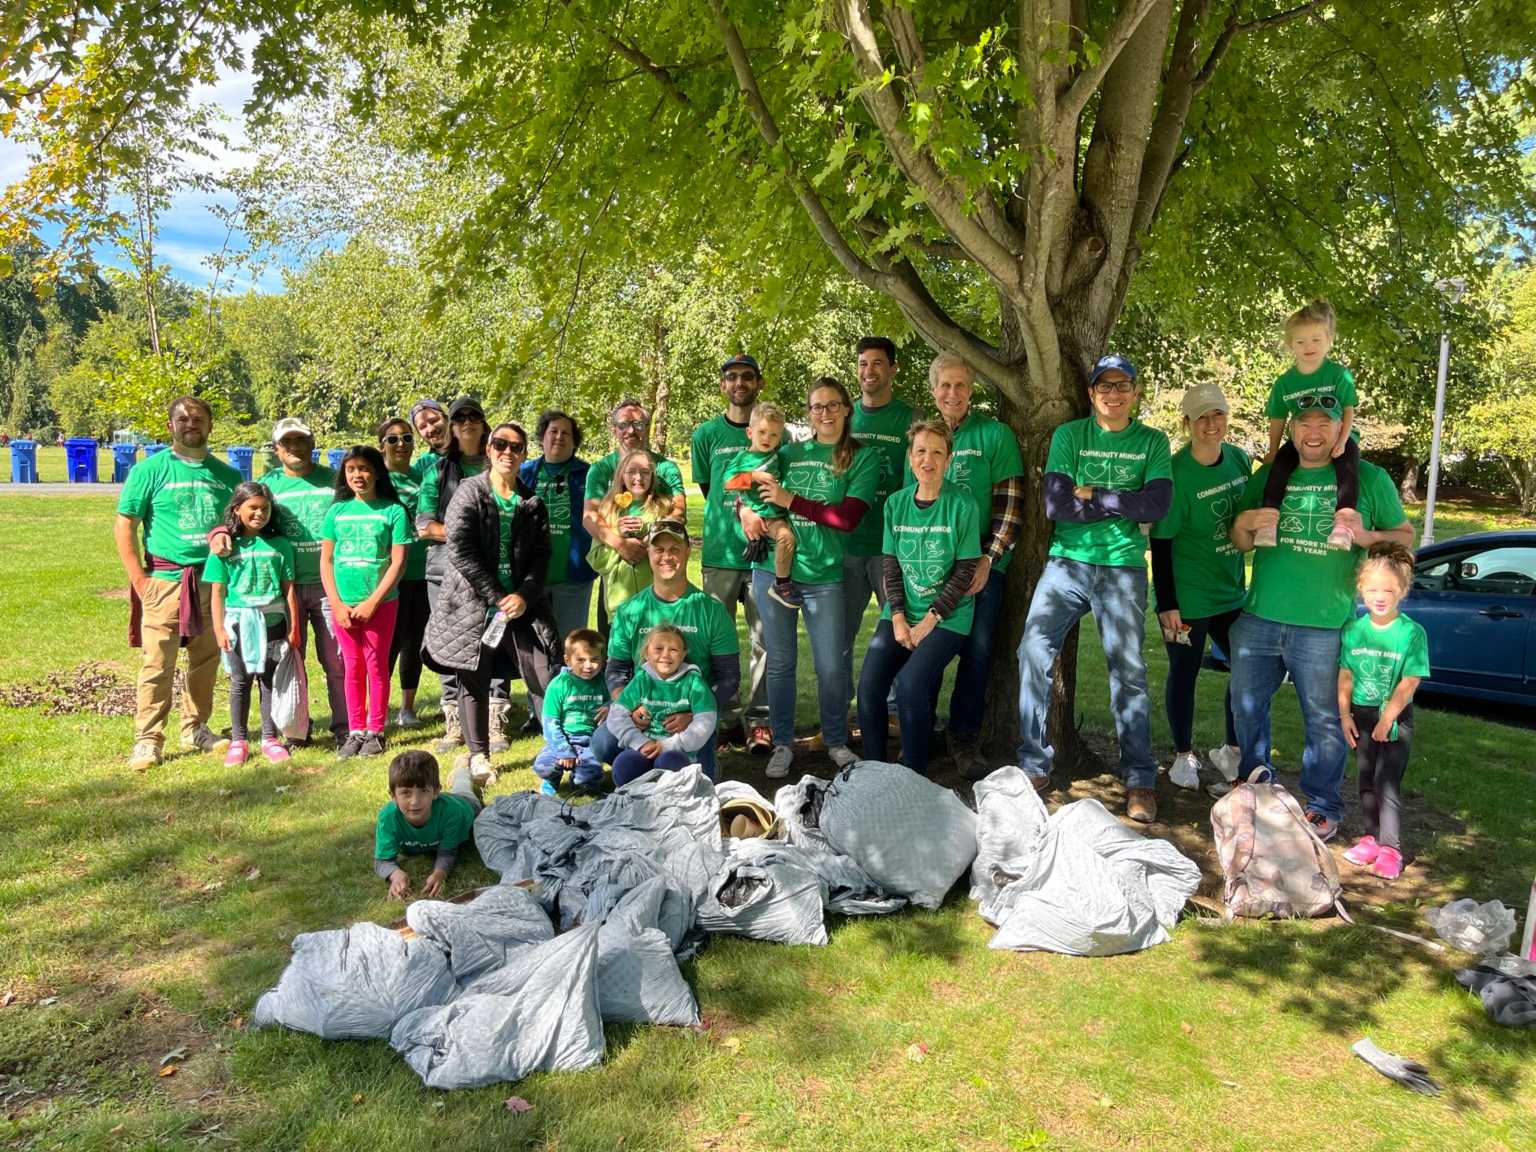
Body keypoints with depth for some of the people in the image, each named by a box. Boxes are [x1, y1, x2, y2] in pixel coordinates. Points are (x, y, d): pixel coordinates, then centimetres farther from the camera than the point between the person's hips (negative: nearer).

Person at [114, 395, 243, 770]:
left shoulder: (226, 474, 10)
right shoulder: (149, 469, 0)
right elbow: (124, 525, -2)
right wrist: (139, 579, -8)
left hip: (213, 581, 4)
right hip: (166, 581, -3)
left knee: (207, 661, 10)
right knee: (158, 665, -4)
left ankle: (195, 728, 25)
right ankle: (148, 740, 5)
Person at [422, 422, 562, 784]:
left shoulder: (532, 503, 10)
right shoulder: (469, 493, 0)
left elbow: (541, 556, 7)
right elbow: (460, 550, -10)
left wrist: (525, 596, -10)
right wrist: (497, 598, -13)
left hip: (521, 604, 2)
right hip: (472, 604, -2)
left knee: (547, 675, -5)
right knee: (473, 680, 4)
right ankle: (478, 756, 19)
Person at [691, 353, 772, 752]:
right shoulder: (707, 434, 8)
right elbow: (709, 491, 11)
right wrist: (740, 516, -2)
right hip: (719, 551, 1)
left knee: (765, 639, 0)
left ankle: (759, 720, 9)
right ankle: (727, 719, 14)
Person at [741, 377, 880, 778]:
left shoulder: (863, 458, 1)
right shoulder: (790, 453, 10)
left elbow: (848, 517, -10)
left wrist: (791, 501, -11)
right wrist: (746, 512, -6)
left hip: (824, 575, -2)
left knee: (831, 666, 1)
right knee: (781, 662, 9)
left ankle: (837, 743, 22)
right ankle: (782, 745, 22)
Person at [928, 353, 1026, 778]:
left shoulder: (995, 434, -1)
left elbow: (1010, 504, -5)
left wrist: (988, 559, -14)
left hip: (982, 562, -2)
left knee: (976, 648, -2)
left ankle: (964, 740, 11)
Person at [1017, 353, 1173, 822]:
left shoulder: (1152, 442, 6)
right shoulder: (1068, 435, 4)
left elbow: (1158, 506, -9)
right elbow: (1055, 505, -8)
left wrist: (1092, 494, -10)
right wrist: (1124, 504, -8)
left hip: (1124, 568, 0)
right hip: (1067, 561, 1)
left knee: (1128, 670, 1)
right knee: (1034, 649, -9)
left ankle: (1141, 780, 14)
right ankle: (1034, 766, 4)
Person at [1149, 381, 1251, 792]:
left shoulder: (1240, 459, 1)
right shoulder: (1175, 473, -17)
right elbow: (1161, 542, -15)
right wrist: (1167, 603, -17)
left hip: (1232, 590, 6)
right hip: (1186, 597, -6)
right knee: (1184, 674, 6)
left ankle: (1231, 751, 28)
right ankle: (1184, 756, 25)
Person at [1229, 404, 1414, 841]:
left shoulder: (1369, 478, 3)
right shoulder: (1268, 476, 11)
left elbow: (1405, 536, 5)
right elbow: (1242, 545, 17)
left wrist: (1364, 535, -15)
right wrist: (1243, 523, -6)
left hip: (1324, 626, -3)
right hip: (1258, 618, 4)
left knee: (1324, 720, 4)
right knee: (1247, 708, 13)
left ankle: (1323, 806, 21)